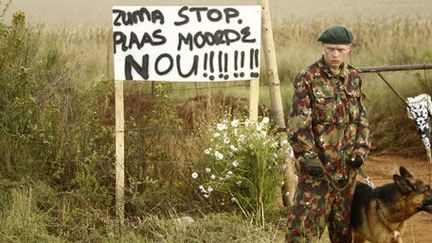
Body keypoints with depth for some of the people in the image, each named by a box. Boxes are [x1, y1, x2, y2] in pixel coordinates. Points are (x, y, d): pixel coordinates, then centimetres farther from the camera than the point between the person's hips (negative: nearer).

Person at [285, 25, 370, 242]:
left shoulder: (353, 78, 9)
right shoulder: (307, 78, -9)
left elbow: (361, 118, 15)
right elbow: (297, 123, -13)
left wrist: (361, 149, 2)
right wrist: (307, 157, -20)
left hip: (347, 164, 6)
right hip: (317, 164, -6)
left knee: (343, 222, 14)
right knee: (306, 220, -9)